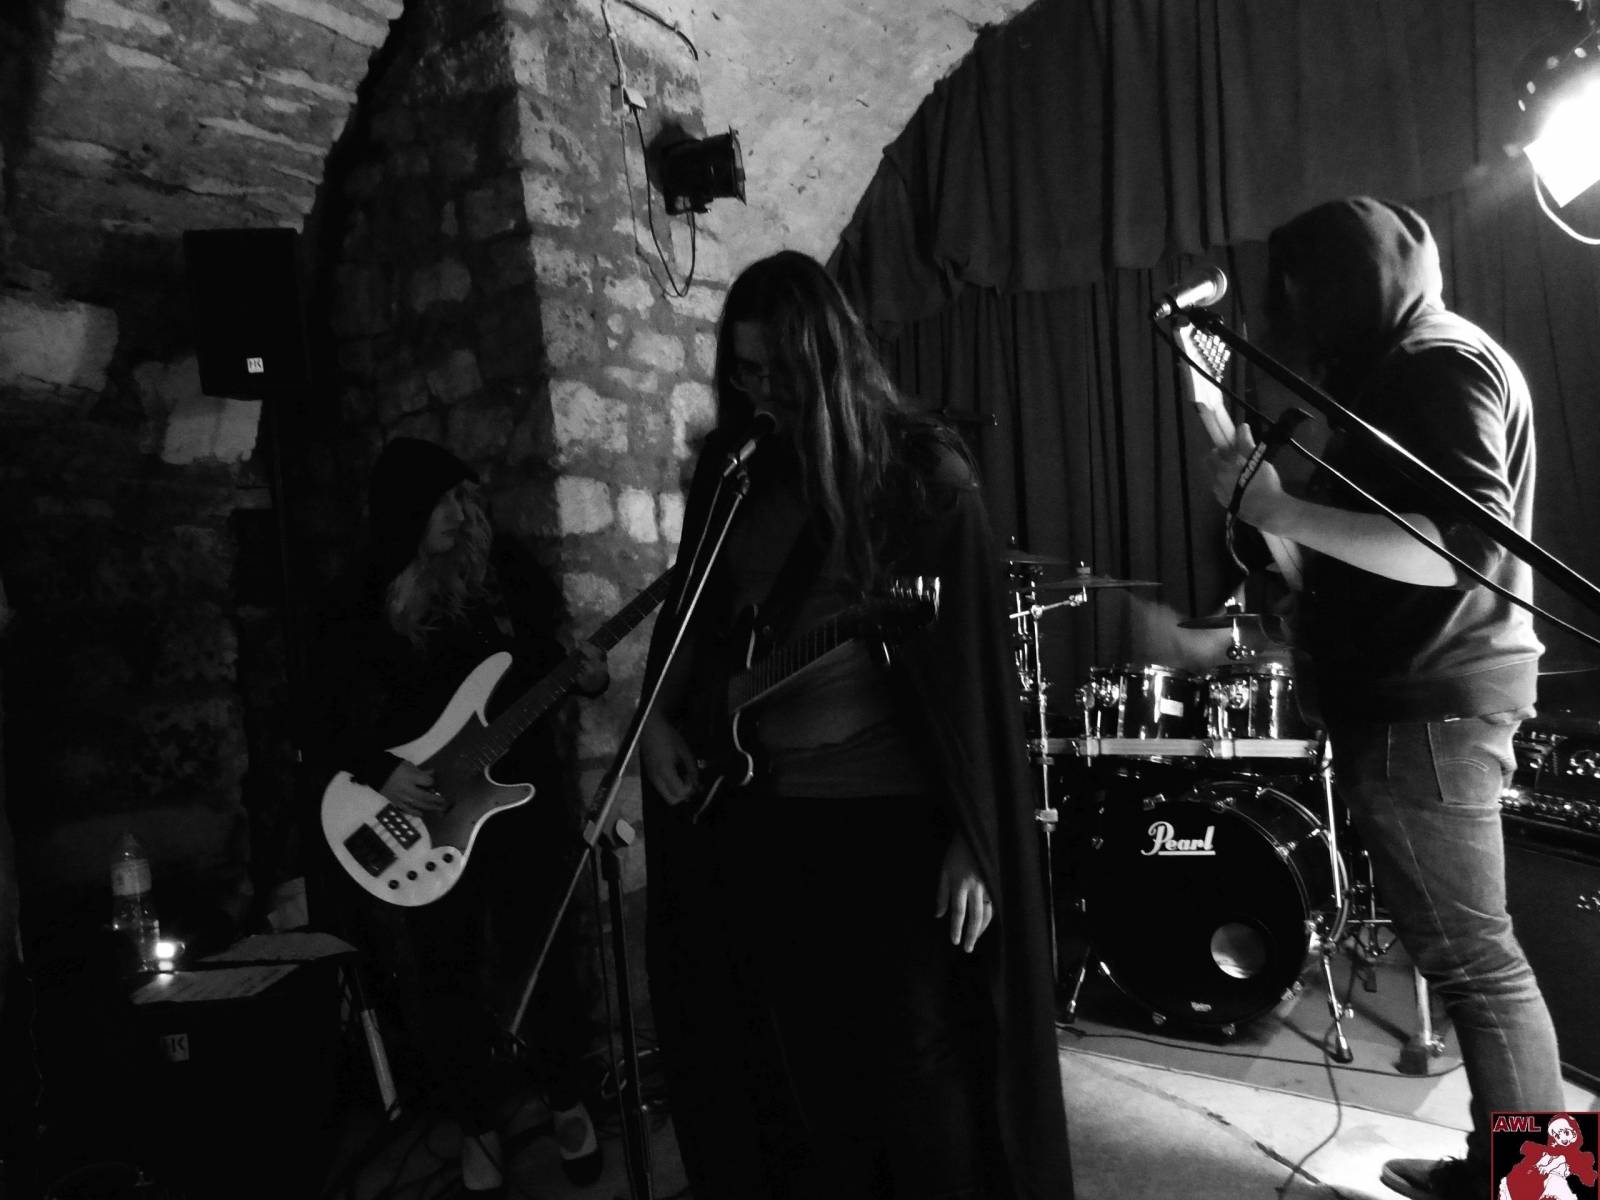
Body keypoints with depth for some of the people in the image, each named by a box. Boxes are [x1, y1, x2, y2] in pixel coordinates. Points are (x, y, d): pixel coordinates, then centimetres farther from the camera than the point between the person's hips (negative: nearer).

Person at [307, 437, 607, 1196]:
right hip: (415, 825, 0)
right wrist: (379, 772, -19)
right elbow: (326, 730, -3)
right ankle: (478, 1126, 33)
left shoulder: (508, 578, -1)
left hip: (519, 803, 1)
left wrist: (583, 678, -11)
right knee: (439, 985, 10)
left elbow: (541, 667, 9)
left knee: (539, 963, 8)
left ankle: (568, 1103, 33)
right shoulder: (362, 614, -7)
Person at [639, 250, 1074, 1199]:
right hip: (751, 811, 5)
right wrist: (660, 713, 3)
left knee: (914, 1076, 7)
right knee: (778, 1067, 16)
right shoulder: (729, 466, 6)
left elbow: (972, 660, -9)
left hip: (890, 816, -4)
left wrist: (974, 842, -12)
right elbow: (691, 610, 18)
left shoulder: (922, 473, -7)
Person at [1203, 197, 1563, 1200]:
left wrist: (1279, 510, -25)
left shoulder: (1441, 365, -12)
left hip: (1428, 707, -10)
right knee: (1471, 951, 15)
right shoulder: (1407, 366, 19)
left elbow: (1465, 550, -24)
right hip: (1418, 697, 10)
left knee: (1473, 958, -2)